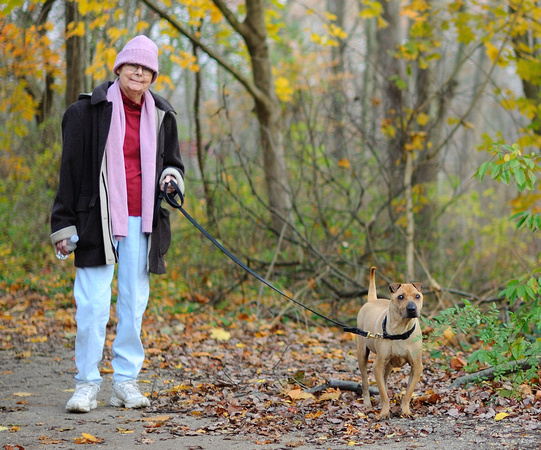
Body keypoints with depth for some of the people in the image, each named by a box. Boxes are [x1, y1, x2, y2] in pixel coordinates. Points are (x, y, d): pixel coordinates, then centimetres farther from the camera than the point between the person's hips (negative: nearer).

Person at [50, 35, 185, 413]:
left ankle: (126, 382, 14)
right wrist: (63, 225, -4)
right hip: (99, 220, -3)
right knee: (93, 304, -6)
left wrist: (171, 177, -2)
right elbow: (71, 168, 0)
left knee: (134, 303, 6)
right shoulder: (89, 111, -1)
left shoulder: (161, 115, 10)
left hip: (141, 222, 4)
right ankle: (87, 383, 3)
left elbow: (173, 162, 23)